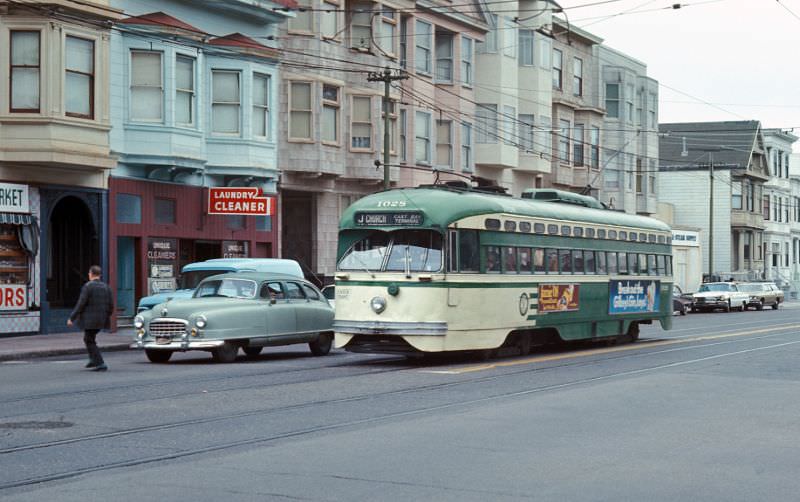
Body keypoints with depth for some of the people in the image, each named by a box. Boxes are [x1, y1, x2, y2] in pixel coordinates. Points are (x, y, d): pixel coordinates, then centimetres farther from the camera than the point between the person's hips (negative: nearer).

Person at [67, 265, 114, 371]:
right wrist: (106, 316, 23)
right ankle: (93, 359, 19)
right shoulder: (106, 287, 6)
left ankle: (101, 364, -6)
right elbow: (111, 305, 7)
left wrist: (71, 318, -7)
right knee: (88, 338, 25)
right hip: (102, 319, 7)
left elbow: (80, 304, -14)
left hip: (90, 320, -7)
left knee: (90, 342, 3)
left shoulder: (87, 286, -12)